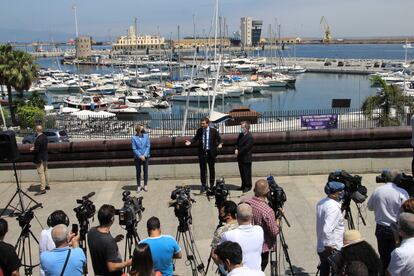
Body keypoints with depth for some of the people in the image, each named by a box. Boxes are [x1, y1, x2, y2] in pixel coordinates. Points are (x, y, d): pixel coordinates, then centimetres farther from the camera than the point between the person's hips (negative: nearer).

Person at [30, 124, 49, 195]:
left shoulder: (38, 139, -27)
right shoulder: (45, 137, 1)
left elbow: (36, 150, -24)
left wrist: (32, 150, -4)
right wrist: (35, 148, 9)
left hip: (39, 159, -9)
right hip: (45, 157, 9)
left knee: (41, 173, -4)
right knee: (45, 171, 19)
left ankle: (42, 189, 1)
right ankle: (47, 185, 30)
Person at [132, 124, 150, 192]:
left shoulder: (146, 136, -3)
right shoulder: (134, 138, -8)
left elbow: (148, 146, -2)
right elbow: (134, 149, -7)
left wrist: (144, 155, -11)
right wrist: (140, 156, -14)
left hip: (145, 157, 2)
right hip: (137, 158, -1)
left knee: (145, 171, 8)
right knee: (138, 172, 7)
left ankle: (145, 185, 21)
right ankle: (138, 186, 19)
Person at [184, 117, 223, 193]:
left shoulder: (213, 131, -4)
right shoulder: (199, 131, 1)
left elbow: (219, 139, 1)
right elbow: (195, 138, 9)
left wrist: (220, 144, -18)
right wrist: (190, 142, -9)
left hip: (211, 152, -1)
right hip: (202, 152, 1)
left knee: (211, 169, 8)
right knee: (203, 169, 1)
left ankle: (212, 185, 20)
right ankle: (203, 185, 10)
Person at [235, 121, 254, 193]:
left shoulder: (250, 137, -17)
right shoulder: (241, 135, 11)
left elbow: (246, 148, -20)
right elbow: (237, 143, 14)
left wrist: (238, 152, -13)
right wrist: (236, 149, -5)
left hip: (246, 158, -8)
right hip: (240, 158, 8)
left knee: (247, 173, 2)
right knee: (242, 173, 16)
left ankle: (248, 186, 13)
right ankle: (243, 186, 27)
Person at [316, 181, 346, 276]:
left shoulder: (321, 202, 5)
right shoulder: (334, 207, -23)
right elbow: (327, 229, -31)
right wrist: (329, 246, -22)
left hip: (320, 247, 8)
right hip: (333, 249, -8)